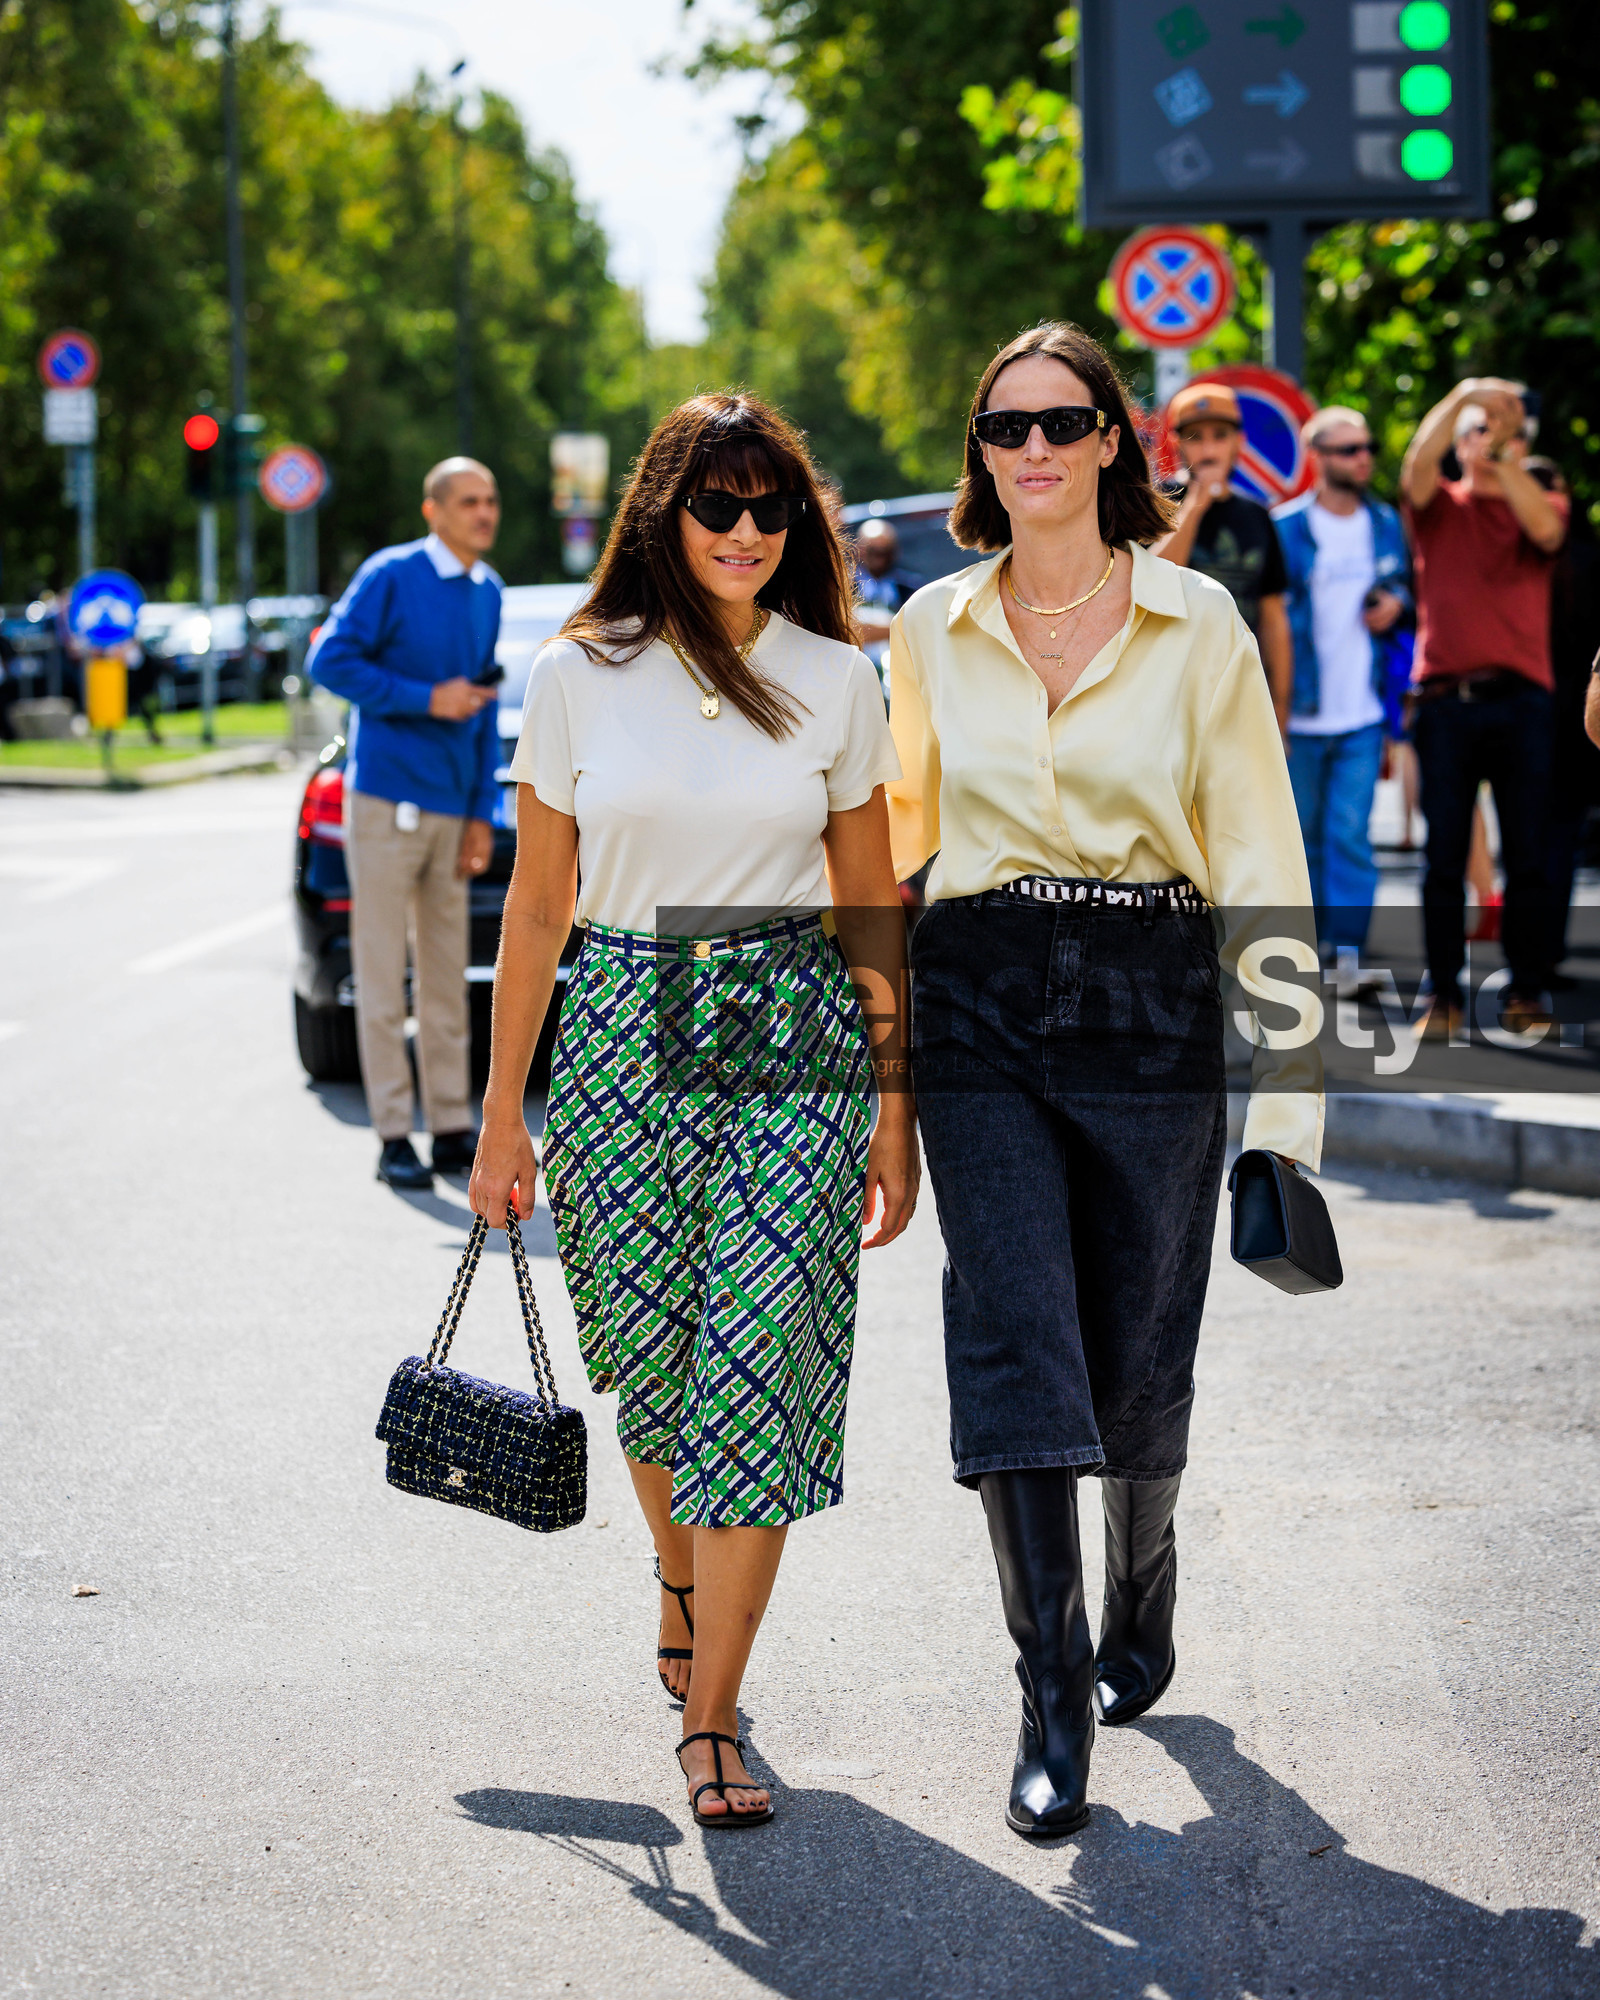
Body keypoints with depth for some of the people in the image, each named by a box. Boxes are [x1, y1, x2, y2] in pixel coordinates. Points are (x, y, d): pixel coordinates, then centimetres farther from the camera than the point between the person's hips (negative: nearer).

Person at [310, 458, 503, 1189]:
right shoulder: (390, 576, -8)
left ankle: (452, 1128, 15)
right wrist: (426, 698, -17)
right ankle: (393, 1137, 1)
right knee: (382, 972, -2)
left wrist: (482, 814, 11)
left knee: (447, 975, 9)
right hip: (388, 797, -6)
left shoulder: (488, 592, 11)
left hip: (452, 807, 6)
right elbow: (330, 659, -12)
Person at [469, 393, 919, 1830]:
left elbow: (873, 905, 7)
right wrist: (502, 1113, 4)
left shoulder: (836, 679, 3)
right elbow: (537, 904, 5)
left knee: (761, 1372, -8)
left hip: (794, 1039, 0)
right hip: (625, 1034, 1)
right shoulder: (580, 675, 2)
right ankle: (684, 1592, 40)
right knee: (654, 1366, 9)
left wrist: (895, 1104, 5)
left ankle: (711, 1715, -2)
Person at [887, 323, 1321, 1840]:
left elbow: (1262, 861, -1)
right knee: (1013, 1343, -11)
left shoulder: (1198, 624, 0)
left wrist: (1284, 1095, -6)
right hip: (981, 1000, 1)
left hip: (1153, 1005, -1)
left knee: (1138, 1359, 6)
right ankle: (1053, 1696, -5)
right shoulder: (931, 632, 7)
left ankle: (1140, 1600, 36)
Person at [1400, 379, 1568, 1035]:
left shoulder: (1539, 502, 13)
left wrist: (1503, 458, -13)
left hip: (1520, 701, 1)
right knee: (1445, 855, 1)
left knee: (1528, 854, 1)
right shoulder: (1440, 506, 12)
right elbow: (1416, 468, -10)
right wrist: (1462, 397, -18)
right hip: (1446, 700, 0)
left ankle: (1526, 991, 8)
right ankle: (1444, 994, 6)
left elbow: (1546, 528, -10)